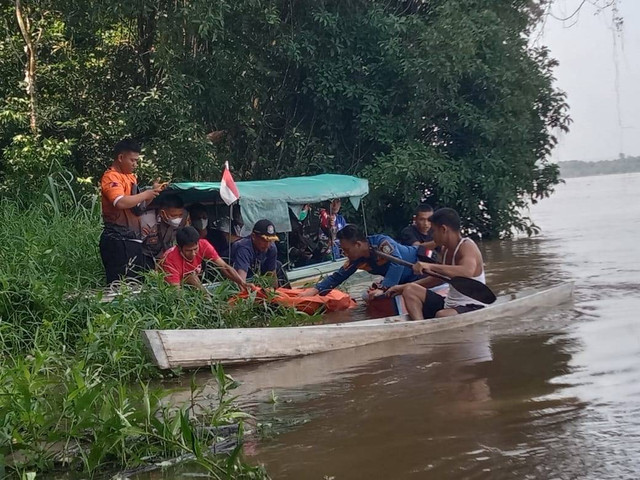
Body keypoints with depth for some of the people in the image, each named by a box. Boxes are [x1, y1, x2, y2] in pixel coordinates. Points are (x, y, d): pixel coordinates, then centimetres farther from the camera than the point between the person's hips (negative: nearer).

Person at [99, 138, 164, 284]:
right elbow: (121, 202, -26)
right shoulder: (111, 177, -9)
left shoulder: (131, 177, 18)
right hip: (118, 241, -9)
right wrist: (146, 194, -15)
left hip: (133, 239, 9)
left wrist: (153, 192, 9)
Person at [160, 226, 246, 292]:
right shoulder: (170, 259, -35)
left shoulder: (203, 245, -23)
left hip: (190, 285, 5)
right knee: (191, 278, -29)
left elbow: (224, 266, -25)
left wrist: (242, 282, -38)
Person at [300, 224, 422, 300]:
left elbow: (397, 263, -45)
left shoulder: (382, 242, -32)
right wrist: (315, 290, -10)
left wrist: (383, 288, -52)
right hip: (402, 281, 7)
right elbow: (338, 276, 0)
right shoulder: (357, 259, -8)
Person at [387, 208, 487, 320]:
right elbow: (438, 278, 26)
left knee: (442, 316, -39)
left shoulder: (467, 246, -17)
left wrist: (431, 266, -42)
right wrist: (404, 287, 20)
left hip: (472, 308, -10)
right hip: (449, 304, 10)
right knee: (410, 291, 4)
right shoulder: (446, 249, 10)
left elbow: (467, 272, -40)